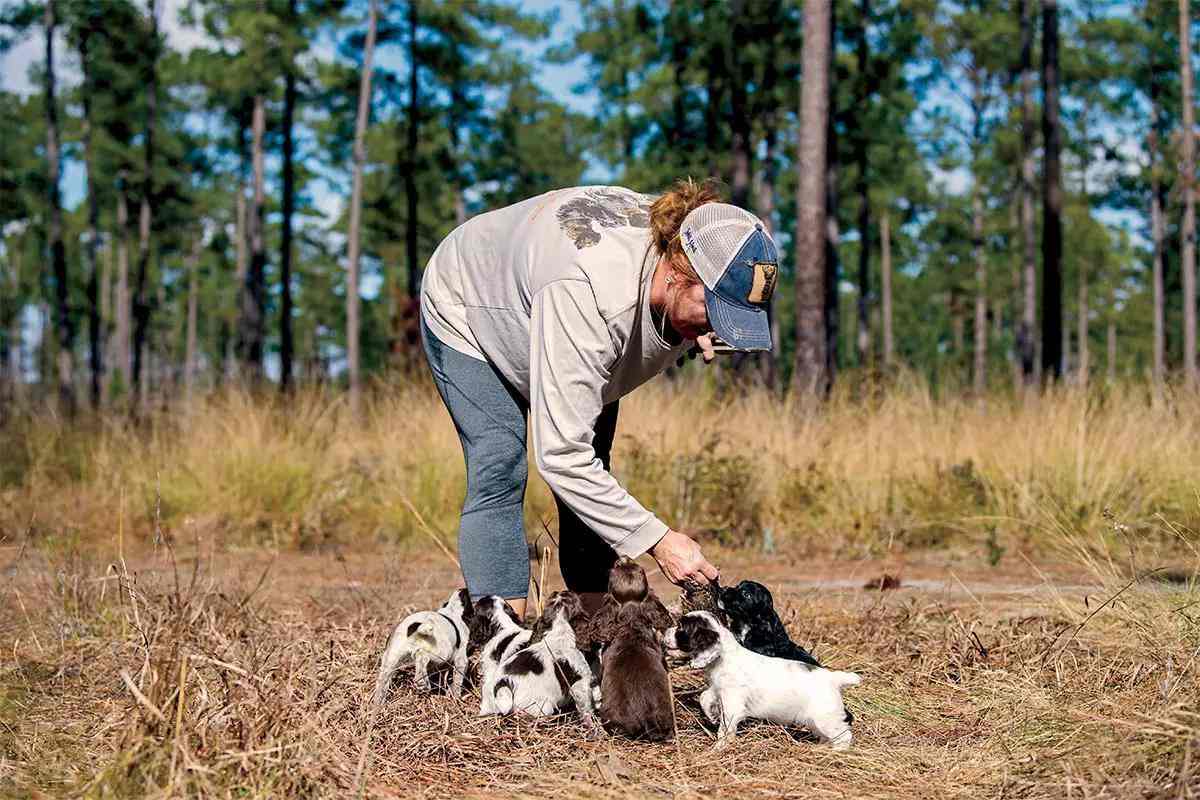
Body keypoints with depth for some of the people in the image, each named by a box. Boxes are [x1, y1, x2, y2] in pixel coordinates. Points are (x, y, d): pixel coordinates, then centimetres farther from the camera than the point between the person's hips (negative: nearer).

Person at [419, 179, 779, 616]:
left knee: (593, 476, -2)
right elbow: (560, 456, -47)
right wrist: (657, 540, -46)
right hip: (467, 312, -6)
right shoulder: (587, 294, -48)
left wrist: (696, 338, -21)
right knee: (500, 471, -21)